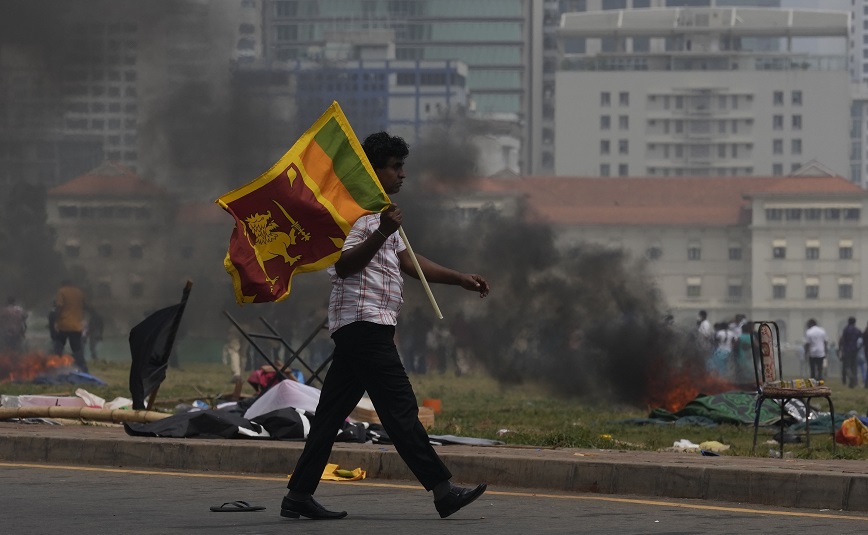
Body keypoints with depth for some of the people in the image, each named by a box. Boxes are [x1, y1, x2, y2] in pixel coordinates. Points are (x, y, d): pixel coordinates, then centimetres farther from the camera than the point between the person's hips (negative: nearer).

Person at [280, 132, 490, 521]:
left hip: (361, 328, 11)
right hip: (363, 322, -11)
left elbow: (408, 260, 25)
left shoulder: (380, 212, 24)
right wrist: (381, 235, -28)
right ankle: (441, 490, -13)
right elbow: (343, 265, -18)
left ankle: (299, 496, 7)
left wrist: (459, 279, 18)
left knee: (332, 412, 7)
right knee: (400, 408, -11)